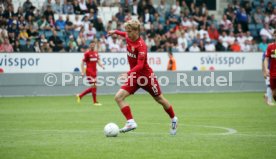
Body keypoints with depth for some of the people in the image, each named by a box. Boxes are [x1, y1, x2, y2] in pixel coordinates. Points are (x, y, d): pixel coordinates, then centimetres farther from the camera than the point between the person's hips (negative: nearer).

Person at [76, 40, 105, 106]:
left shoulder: (96, 53, 12)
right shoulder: (87, 53, -7)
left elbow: (98, 61, 15)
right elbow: (82, 63, -7)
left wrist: (102, 66, -6)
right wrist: (83, 72, -13)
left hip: (94, 71, 8)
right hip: (89, 72, -8)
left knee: (93, 88, 9)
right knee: (94, 86, -11)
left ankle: (80, 96, 21)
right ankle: (95, 102, -3)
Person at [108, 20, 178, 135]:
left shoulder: (141, 46, -26)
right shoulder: (128, 38, -4)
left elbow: (140, 65, -34)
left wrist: (128, 74, -47)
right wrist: (115, 32, 31)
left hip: (146, 76, -7)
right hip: (134, 77, 7)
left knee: (160, 99, 12)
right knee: (118, 97, -13)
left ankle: (173, 119, 36)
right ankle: (131, 122, -14)